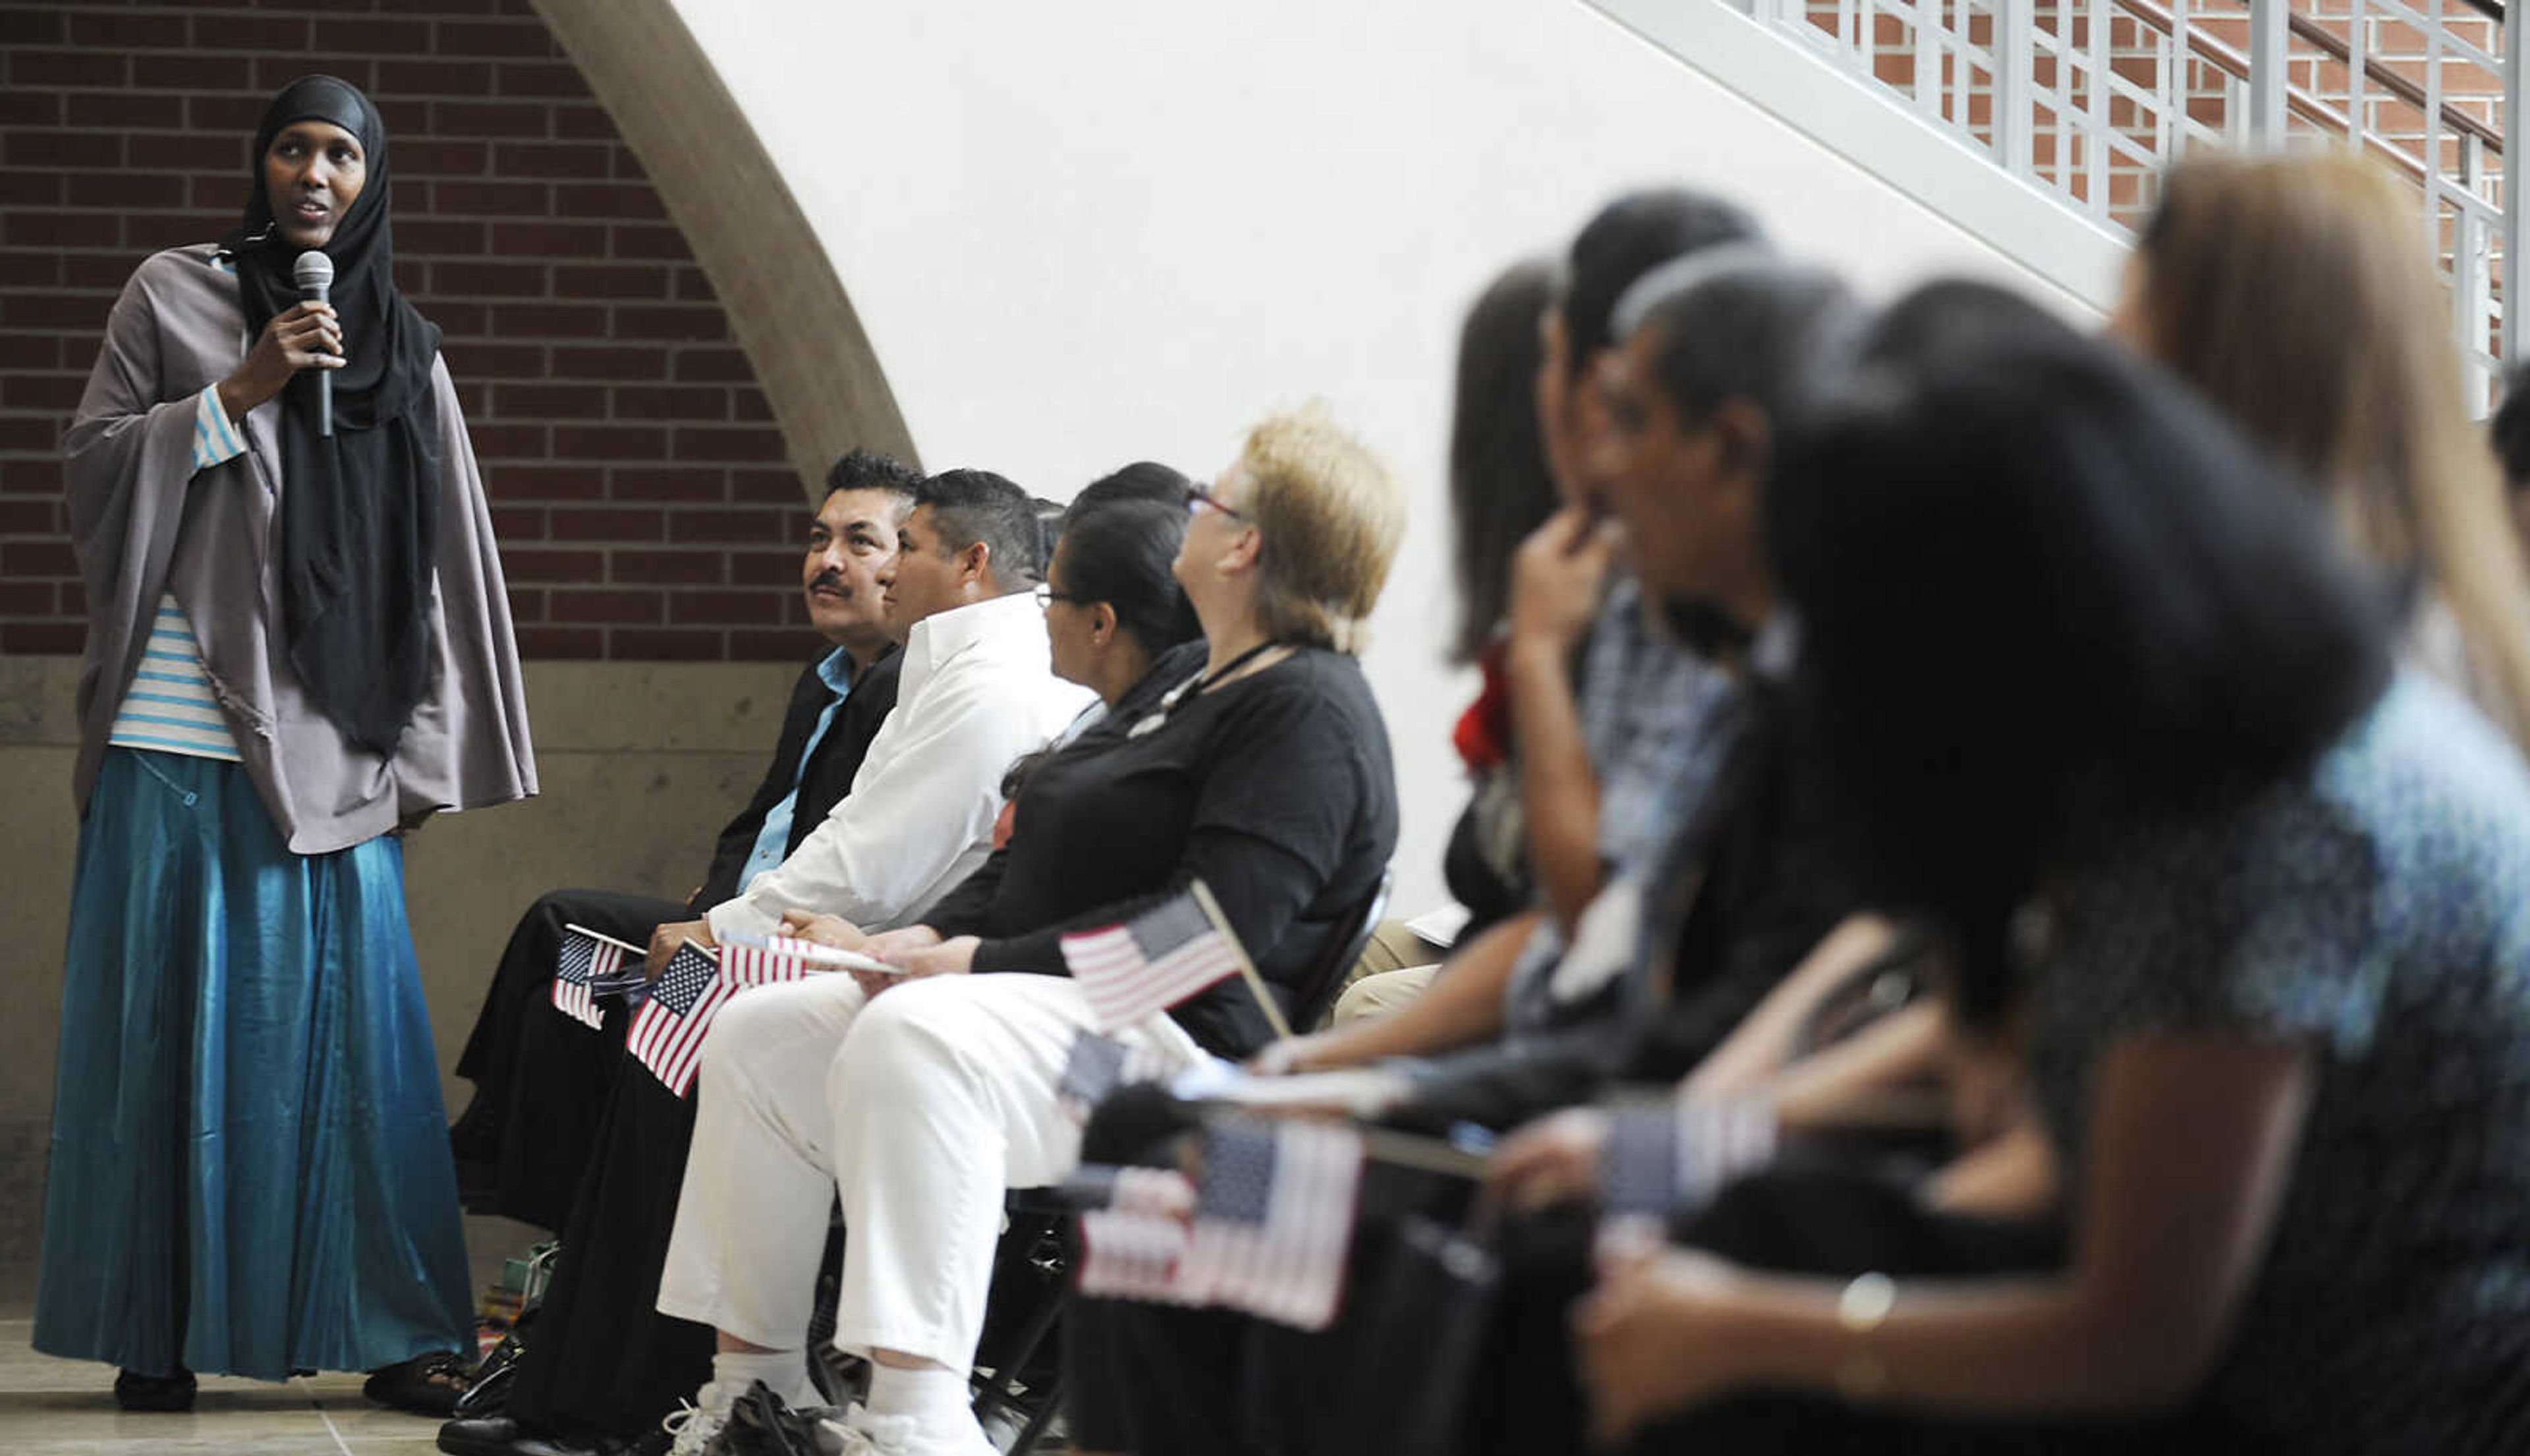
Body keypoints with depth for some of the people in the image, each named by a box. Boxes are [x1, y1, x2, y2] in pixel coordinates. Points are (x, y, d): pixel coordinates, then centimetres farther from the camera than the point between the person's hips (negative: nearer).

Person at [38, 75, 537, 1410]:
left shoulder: (403, 348, 15)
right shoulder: (173, 298, 7)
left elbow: (443, 558, 14)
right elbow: (93, 462, 0)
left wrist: (421, 746, 8)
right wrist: (241, 393, -11)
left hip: (331, 743, 2)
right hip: (180, 732, -2)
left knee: (341, 1011, -2)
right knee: (171, 1018, 0)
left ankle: (384, 1322, 2)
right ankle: (153, 1332, 5)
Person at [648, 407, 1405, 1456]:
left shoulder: (1307, 713, -11)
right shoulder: (1188, 677, 22)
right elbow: (1039, 857, 25)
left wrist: (983, 962, -20)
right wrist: (927, 936, 6)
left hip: (1170, 1037, -11)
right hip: (1051, 1005, 11)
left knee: (912, 1043, -36)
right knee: (757, 1039, 1)